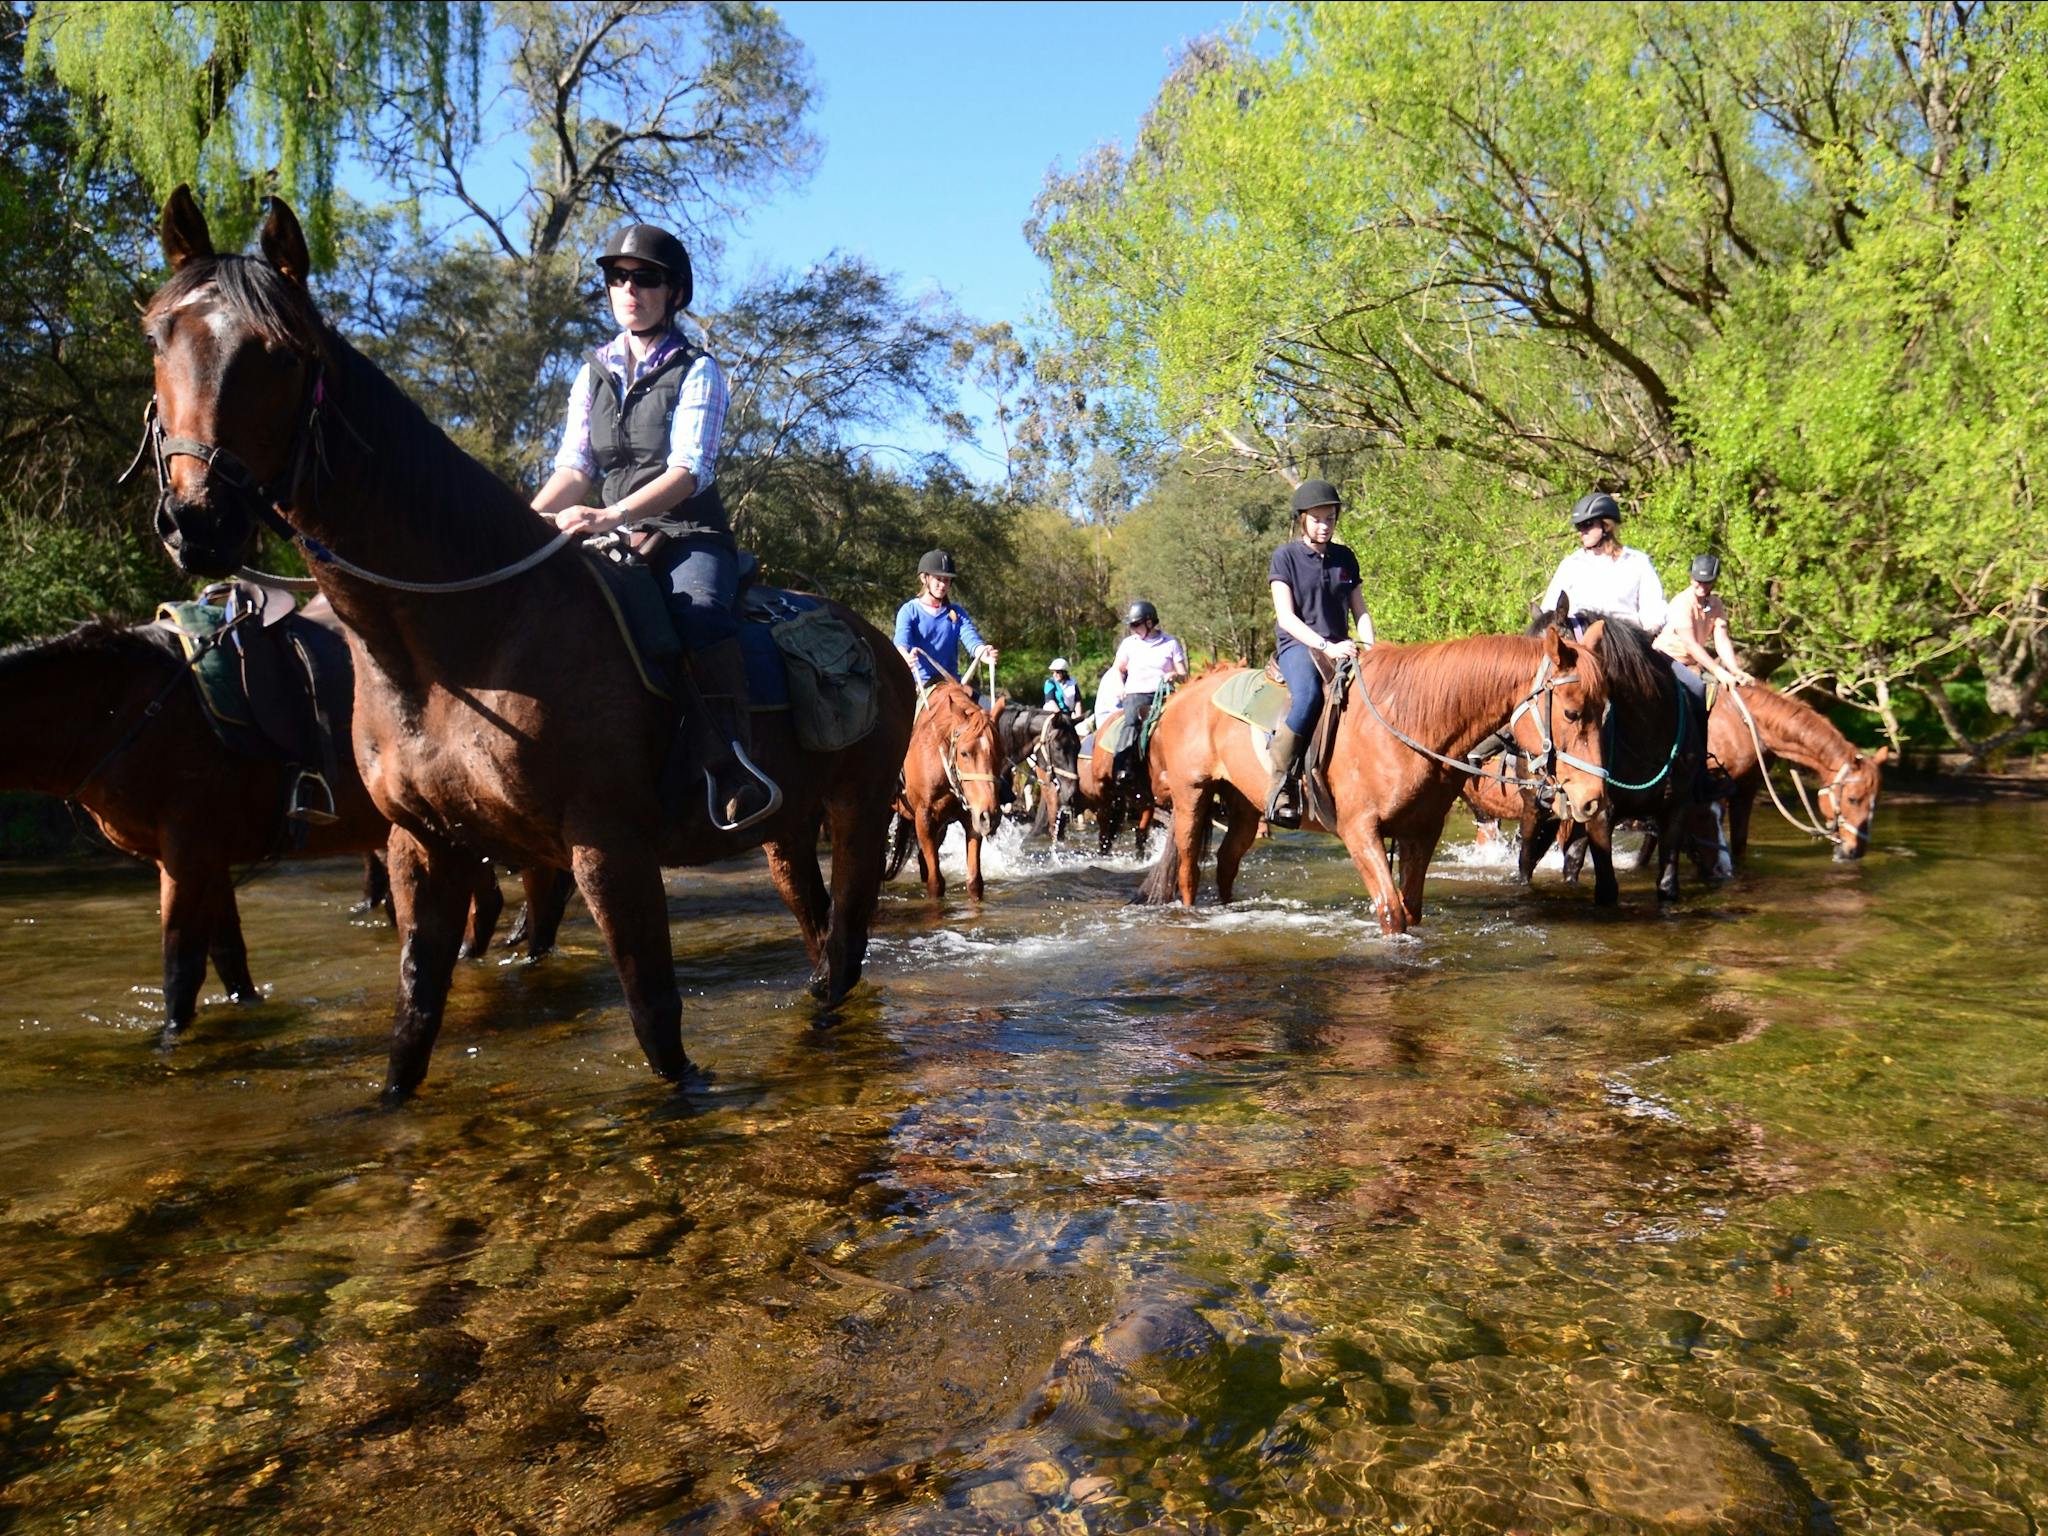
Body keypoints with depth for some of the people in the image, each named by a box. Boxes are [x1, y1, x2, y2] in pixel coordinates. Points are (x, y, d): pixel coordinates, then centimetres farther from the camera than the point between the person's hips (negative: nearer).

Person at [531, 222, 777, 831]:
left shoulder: (698, 370, 0)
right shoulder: (593, 374, 16)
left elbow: (690, 470, -14)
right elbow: (574, 467, 8)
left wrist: (610, 516, -29)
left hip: (691, 536, -5)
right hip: (618, 545, 5)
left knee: (699, 608, -36)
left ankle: (732, 766, -41)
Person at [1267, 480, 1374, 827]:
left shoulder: (1345, 558, 17)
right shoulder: (1285, 556, 3)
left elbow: (1360, 611, 17)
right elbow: (1286, 617, -7)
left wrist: (1368, 647, -3)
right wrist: (1326, 646, -19)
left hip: (1341, 648, 5)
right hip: (1298, 646, -5)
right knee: (1309, 693, -38)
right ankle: (1281, 785, -30)